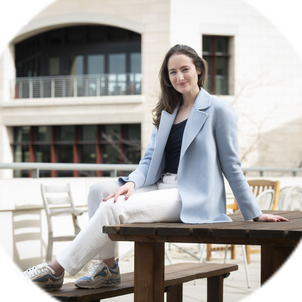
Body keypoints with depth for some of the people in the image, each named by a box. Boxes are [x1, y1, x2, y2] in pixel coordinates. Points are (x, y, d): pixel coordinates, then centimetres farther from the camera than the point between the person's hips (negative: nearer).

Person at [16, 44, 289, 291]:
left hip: (192, 197, -7)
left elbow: (231, 166, 0)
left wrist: (254, 213, 1)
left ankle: (57, 270, -20)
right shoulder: (166, 113, 19)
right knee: (100, 189, -15)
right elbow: (150, 159, 14)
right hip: (161, 188, 8)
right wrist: (132, 183, -8)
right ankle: (107, 266, -13)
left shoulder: (219, 110, -2)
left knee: (115, 208, -25)